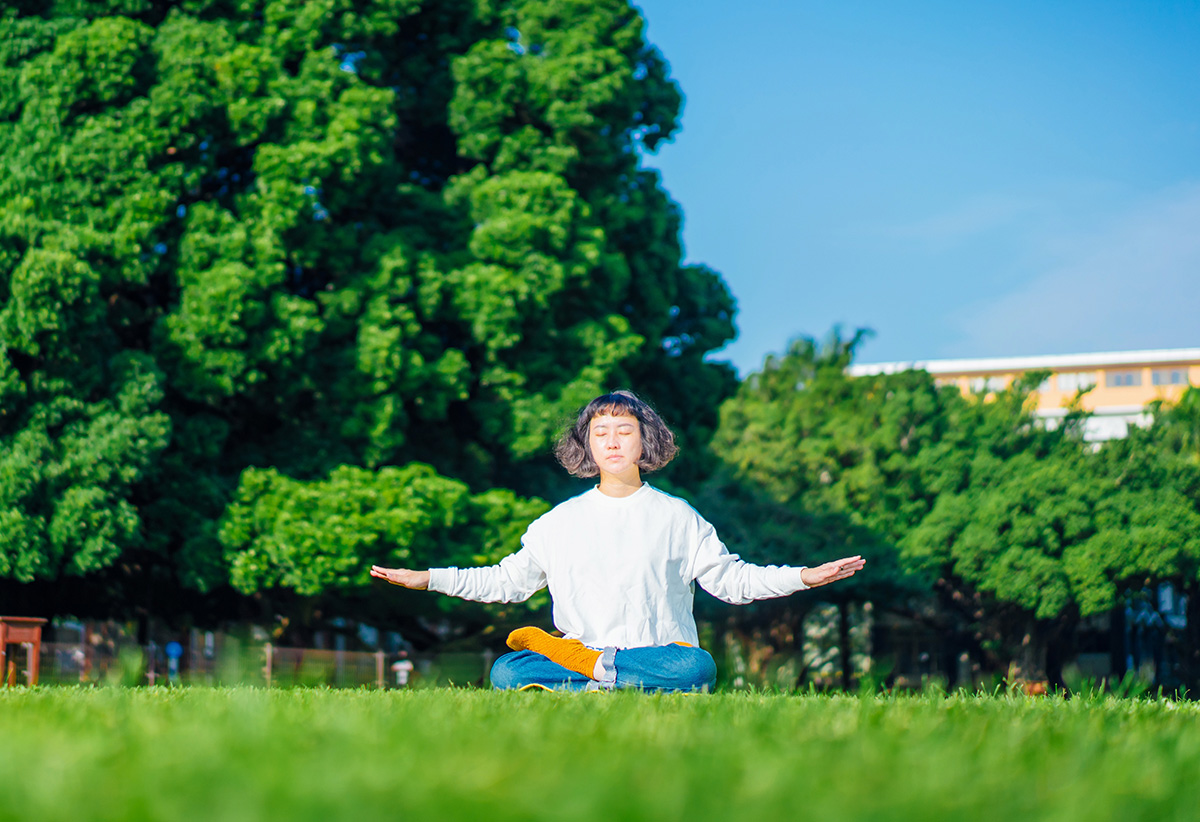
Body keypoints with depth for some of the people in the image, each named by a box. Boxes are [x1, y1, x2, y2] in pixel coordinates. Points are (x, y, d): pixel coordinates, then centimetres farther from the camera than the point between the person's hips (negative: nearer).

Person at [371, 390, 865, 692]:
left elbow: (732, 580, 14)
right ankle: (615, 687, -36)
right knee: (506, 670, -29)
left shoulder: (677, 517, 13)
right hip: (577, 648, 1)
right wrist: (429, 579, 14)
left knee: (698, 667, -37)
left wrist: (803, 577, 1)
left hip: (662, 656, 0)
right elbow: (508, 580, 22)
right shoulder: (559, 522, 17)